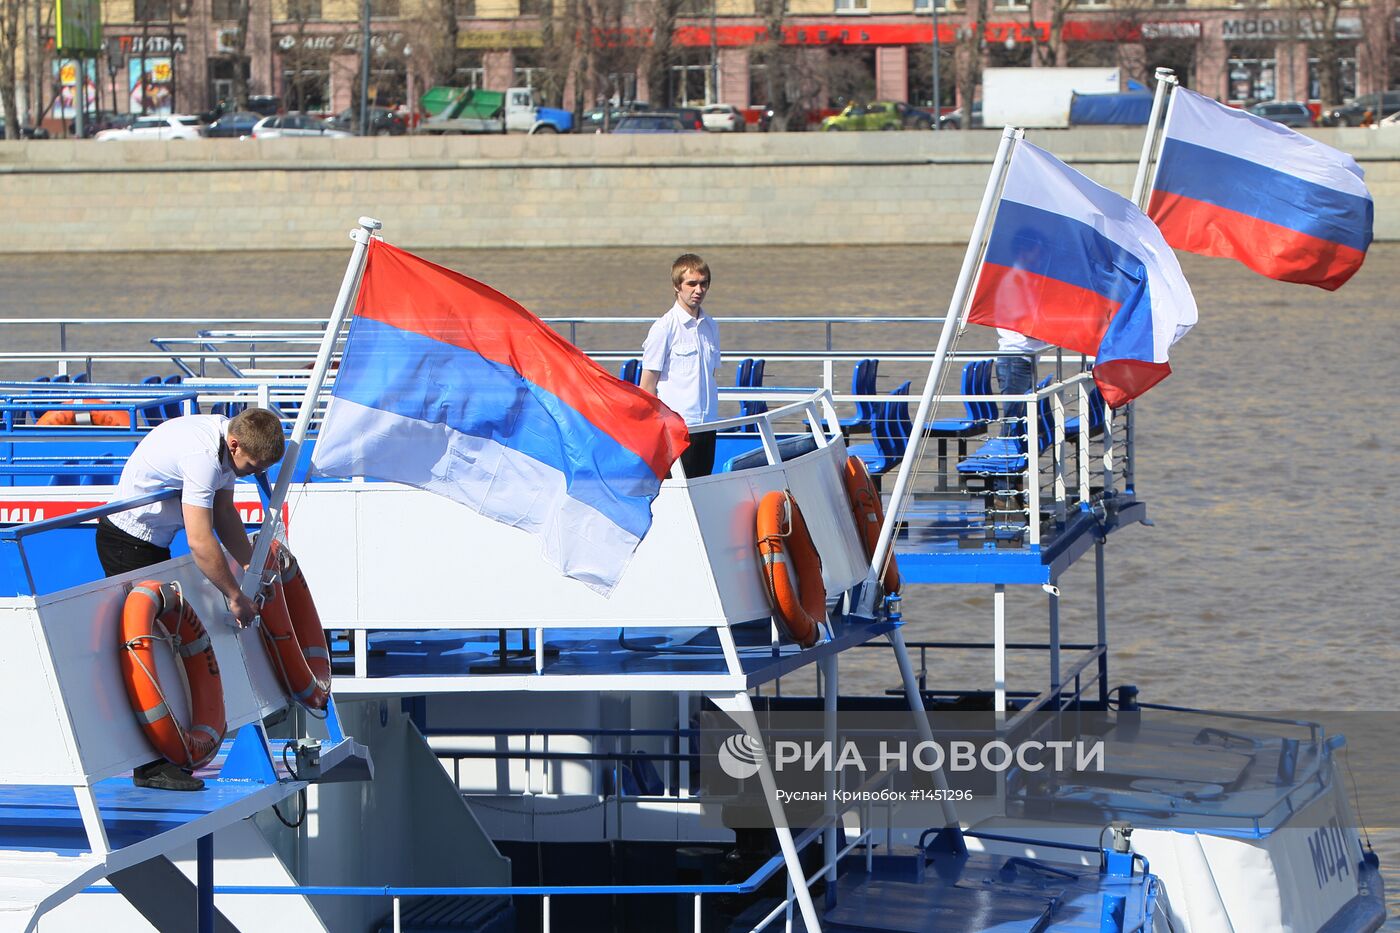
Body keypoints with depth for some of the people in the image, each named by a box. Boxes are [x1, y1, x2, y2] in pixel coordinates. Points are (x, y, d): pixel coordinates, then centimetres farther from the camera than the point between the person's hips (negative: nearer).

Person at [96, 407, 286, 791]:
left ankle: (170, 751, 17)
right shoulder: (202, 455, -30)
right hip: (128, 541, -10)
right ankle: (151, 765, -12)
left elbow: (224, 512, 12)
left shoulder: (230, 439, 0)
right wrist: (235, 596, -21)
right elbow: (200, 541, -31)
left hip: (153, 542, 10)